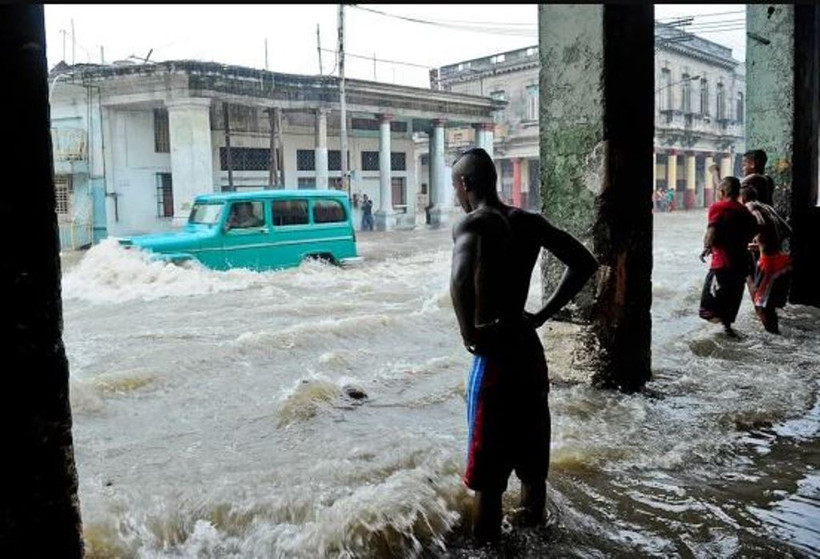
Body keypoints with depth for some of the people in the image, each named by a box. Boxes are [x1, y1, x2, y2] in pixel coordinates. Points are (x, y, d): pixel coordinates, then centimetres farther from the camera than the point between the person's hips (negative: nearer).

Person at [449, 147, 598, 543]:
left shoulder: (472, 224, -15)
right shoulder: (530, 222, 6)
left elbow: (461, 280, -37)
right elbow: (585, 264, 11)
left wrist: (469, 334, -21)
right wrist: (542, 315, 9)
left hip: (494, 354, -7)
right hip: (528, 346, 7)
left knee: (488, 456, 5)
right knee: (530, 446, 21)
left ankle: (485, 540, 19)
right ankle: (533, 520, 39)